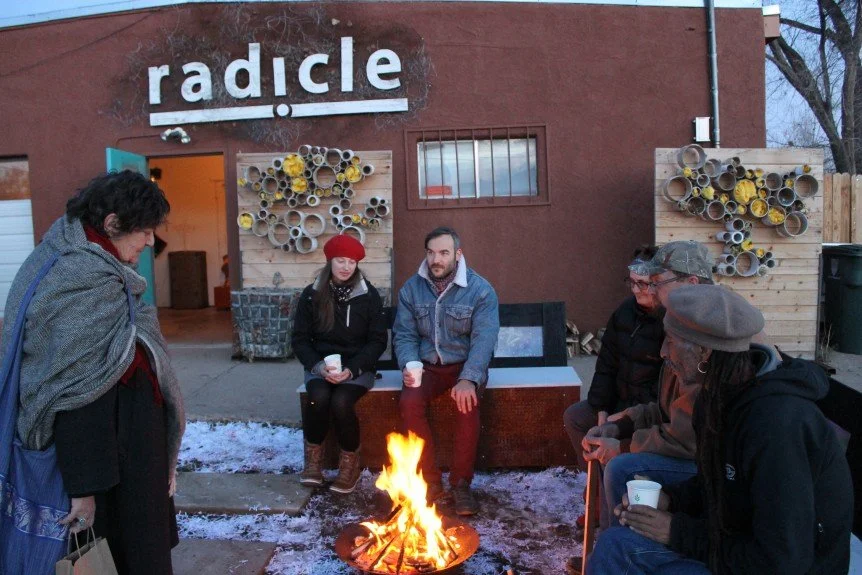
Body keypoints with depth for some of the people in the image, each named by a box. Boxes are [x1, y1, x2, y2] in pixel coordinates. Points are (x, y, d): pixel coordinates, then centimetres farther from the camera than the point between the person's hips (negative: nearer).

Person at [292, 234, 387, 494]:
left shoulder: (369, 295, 0)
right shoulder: (312, 294, 2)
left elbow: (378, 340, -1)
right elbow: (299, 338, 4)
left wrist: (352, 369, -14)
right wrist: (317, 365, -14)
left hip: (357, 367, -1)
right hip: (321, 366, 1)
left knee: (341, 401, -30)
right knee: (319, 397, -30)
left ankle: (350, 463, -5)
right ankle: (313, 459, -6)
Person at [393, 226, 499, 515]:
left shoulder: (480, 290, -9)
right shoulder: (411, 289, 2)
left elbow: (483, 339, -17)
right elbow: (404, 335, 1)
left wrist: (468, 379, -31)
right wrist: (409, 366, -19)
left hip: (465, 365, -2)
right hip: (427, 366, 2)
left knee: (468, 403, -32)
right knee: (409, 402, -27)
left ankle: (461, 482, -12)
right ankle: (430, 480, -11)